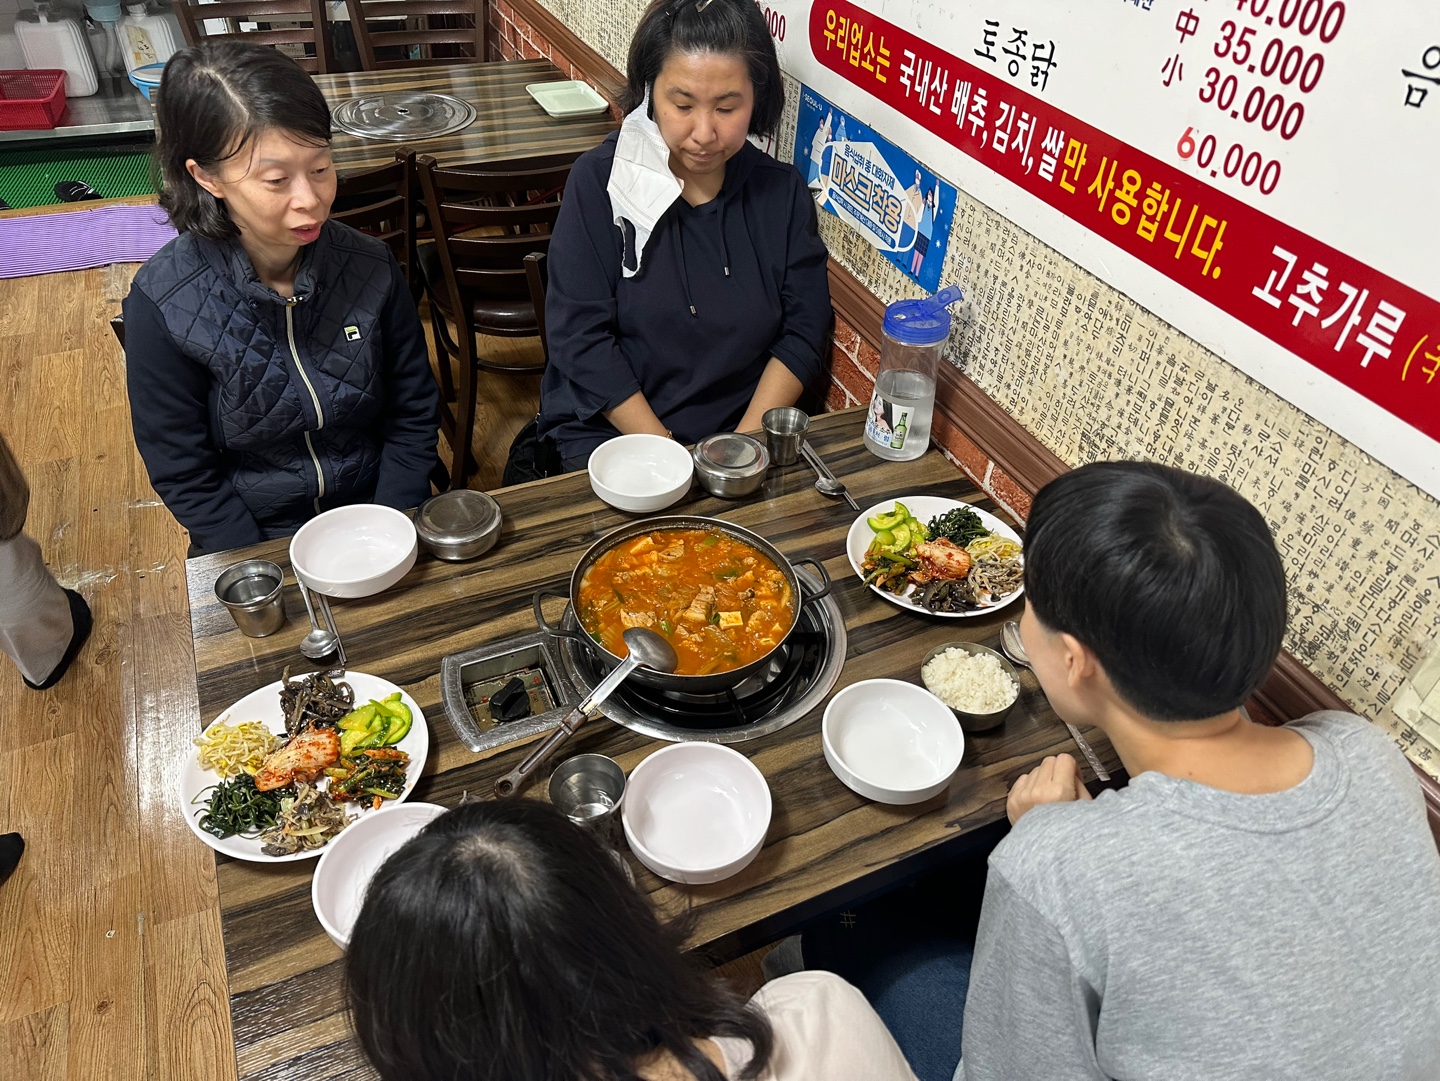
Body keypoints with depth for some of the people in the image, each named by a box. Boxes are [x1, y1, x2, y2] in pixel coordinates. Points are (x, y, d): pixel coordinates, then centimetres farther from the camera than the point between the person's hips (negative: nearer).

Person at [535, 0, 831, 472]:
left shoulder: (783, 191, 3)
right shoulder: (598, 181, -5)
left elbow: (804, 333, 1)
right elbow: (580, 338, -9)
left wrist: (744, 446, -12)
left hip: (748, 431, 2)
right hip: (609, 430, -2)